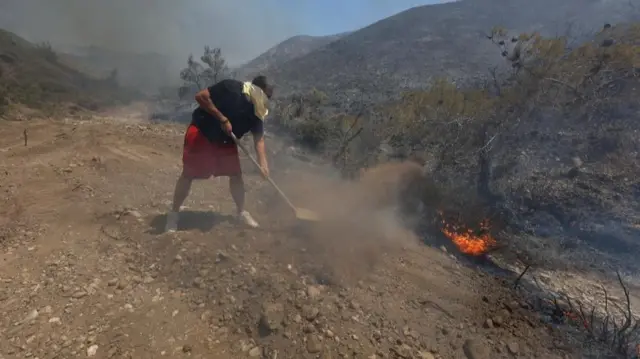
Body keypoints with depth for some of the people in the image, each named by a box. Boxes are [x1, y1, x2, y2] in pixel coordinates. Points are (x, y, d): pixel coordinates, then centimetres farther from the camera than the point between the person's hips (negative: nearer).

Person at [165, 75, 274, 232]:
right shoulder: (231, 88, -21)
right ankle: (173, 213, 12)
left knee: (236, 175, 3)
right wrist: (222, 119, -25)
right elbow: (201, 96, -23)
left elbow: (259, 138, -6)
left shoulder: (256, 111, -3)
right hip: (201, 132, -6)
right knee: (188, 174, -3)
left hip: (226, 141, 6)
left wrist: (263, 163, -18)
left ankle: (242, 212, 19)